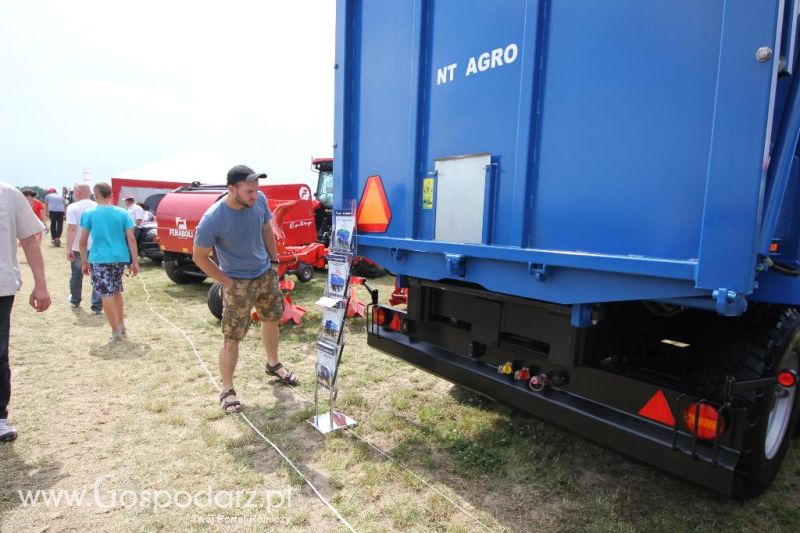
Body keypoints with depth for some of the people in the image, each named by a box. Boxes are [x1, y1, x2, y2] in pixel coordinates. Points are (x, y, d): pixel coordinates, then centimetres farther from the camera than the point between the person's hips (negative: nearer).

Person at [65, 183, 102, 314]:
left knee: (76, 274, 18)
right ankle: (97, 306, -3)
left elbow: (71, 229, -18)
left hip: (78, 247, -2)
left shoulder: (73, 207, -9)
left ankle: (75, 300, 35)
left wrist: (69, 248, -18)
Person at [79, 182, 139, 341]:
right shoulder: (122, 213, 2)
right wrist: (135, 262, 2)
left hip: (99, 259, -3)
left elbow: (83, 241, -4)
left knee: (106, 294, 1)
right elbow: (131, 239, -2)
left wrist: (84, 262, 7)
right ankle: (121, 326, 24)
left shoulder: (89, 214, -3)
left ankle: (116, 331, 1)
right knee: (116, 291, 20)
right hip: (119, 258, 3)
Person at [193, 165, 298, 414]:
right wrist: (227, 281, -13)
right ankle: (227, 390, 17)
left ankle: (273, 364, 45)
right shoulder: (212, 220, -27)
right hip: (238, 283, -6)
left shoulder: (259, 200, -13)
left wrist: (274, 261, 6)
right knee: (232, 338, -1)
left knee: (271, 319, 22)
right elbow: (199, 257, -15)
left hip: (266, 273, 6)